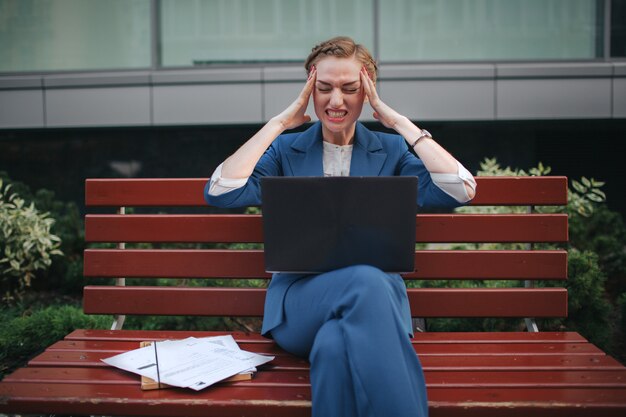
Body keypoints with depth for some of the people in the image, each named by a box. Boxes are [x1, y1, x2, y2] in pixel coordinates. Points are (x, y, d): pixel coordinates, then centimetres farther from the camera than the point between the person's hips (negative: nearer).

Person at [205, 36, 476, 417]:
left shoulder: (392, 150, 16)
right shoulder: (285, 150, 15)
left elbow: (460, 191, -2)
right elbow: (220, 193, -2)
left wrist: (399, 122, 1)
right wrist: (279, 122, 2)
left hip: (376, 292, 0)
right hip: (300, 297, 0)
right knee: (364, 280, -35)